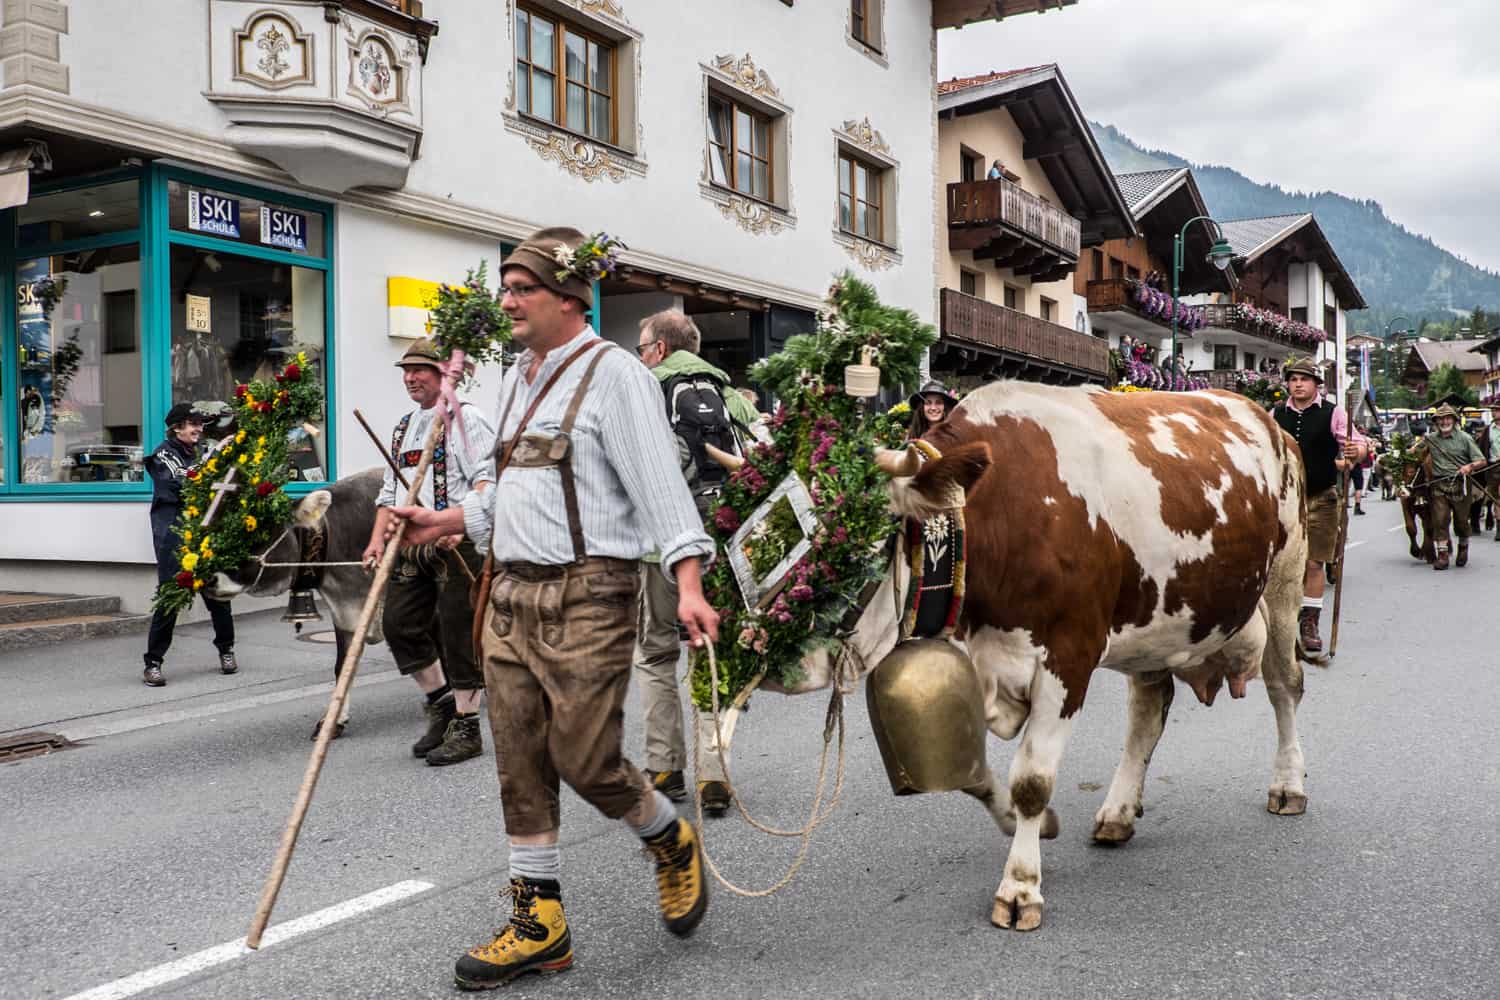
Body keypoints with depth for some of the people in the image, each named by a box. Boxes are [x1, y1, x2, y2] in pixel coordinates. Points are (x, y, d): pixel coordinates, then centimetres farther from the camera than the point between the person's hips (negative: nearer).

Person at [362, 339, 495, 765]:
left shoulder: (464, 417, -4)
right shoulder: (403, 426, 20)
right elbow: (390, 490, 23)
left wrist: (459, 525, -25)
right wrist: (378, 539, 11)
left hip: (456, 544, -8)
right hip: (411, 544, 8)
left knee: (456, 631, -4)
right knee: (398, 622, 5)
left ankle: (466, 727, 8)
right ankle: (441, 702, 23)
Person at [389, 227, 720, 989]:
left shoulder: (612, 372, -9)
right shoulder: (516, 379, 16)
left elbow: (658, 483, -17)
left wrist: (688, 584, -26)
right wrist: (443, 521, 19)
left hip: (586, 596, -8)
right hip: (510, 596, 8)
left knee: (584, 759, -5)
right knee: (520, 764, 8)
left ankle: (673, 843, 25)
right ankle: (538, 924, 20)